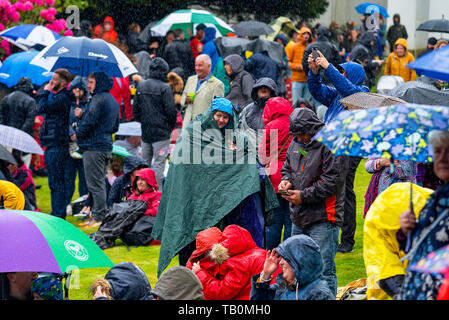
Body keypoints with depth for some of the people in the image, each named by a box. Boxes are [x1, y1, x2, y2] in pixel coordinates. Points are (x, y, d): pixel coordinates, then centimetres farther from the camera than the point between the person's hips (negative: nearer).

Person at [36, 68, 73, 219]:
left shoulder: (62, 98, -14)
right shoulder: (56, 96, 18)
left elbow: (41, 108, -18)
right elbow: (41, 108, 20)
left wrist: (46, 92, -9)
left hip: (57, 146, -11)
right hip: (52, 145, 11)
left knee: (57, 183, -8)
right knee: (54, 183, 14)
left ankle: (59, 215, -6)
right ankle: (56, 213, 20)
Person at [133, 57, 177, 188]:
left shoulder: (141, 86, 6)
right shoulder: (164, 88, -13)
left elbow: (136, 109, 13)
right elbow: (171, 110, -13)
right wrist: (172, 125, 4)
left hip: (145, 131, 6)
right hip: (161, 132, -6)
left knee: (145, 162, 14)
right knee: (159, 163, -4)